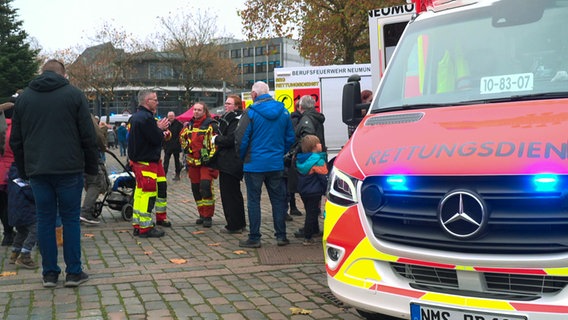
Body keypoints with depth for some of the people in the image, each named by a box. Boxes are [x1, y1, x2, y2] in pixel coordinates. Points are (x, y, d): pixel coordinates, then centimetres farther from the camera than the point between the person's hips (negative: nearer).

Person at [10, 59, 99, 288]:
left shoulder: (23, 98, 11)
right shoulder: (74, 95, 0)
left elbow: (16, 140, 13)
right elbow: (88, 136, -4)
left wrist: (23, 170, 18)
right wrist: (91, 166, 4)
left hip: (37, 170, 3)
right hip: (69, 169, -3)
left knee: (45, 220, 8)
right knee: (70, 219, 4)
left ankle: (49, 273, 12)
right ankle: (74, 272, 7)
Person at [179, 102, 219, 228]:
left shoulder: (210, 125, -5)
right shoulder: (190, 125, 14)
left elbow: (215, 142, -11)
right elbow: (183, 138, 28)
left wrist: (210, 157, -15)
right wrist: (186, 149, 20)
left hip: (206, 162, -7)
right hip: (193, 162, 7)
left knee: (206, 187, -15)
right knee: (196, 189, 8)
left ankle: (208, 216, -7)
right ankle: (202, 214, 20)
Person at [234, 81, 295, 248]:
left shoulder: (251, 112, -11)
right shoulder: (283, 112, 4)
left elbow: (241, 139, -11)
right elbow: (290, 138, 9)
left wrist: (242, 157, 6)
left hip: (254, 164, -4)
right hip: (276, 164, 4)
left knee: (253, 201, 4)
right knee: (278, 199, 11)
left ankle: (254, 238, 8)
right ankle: (281, 236, 14)